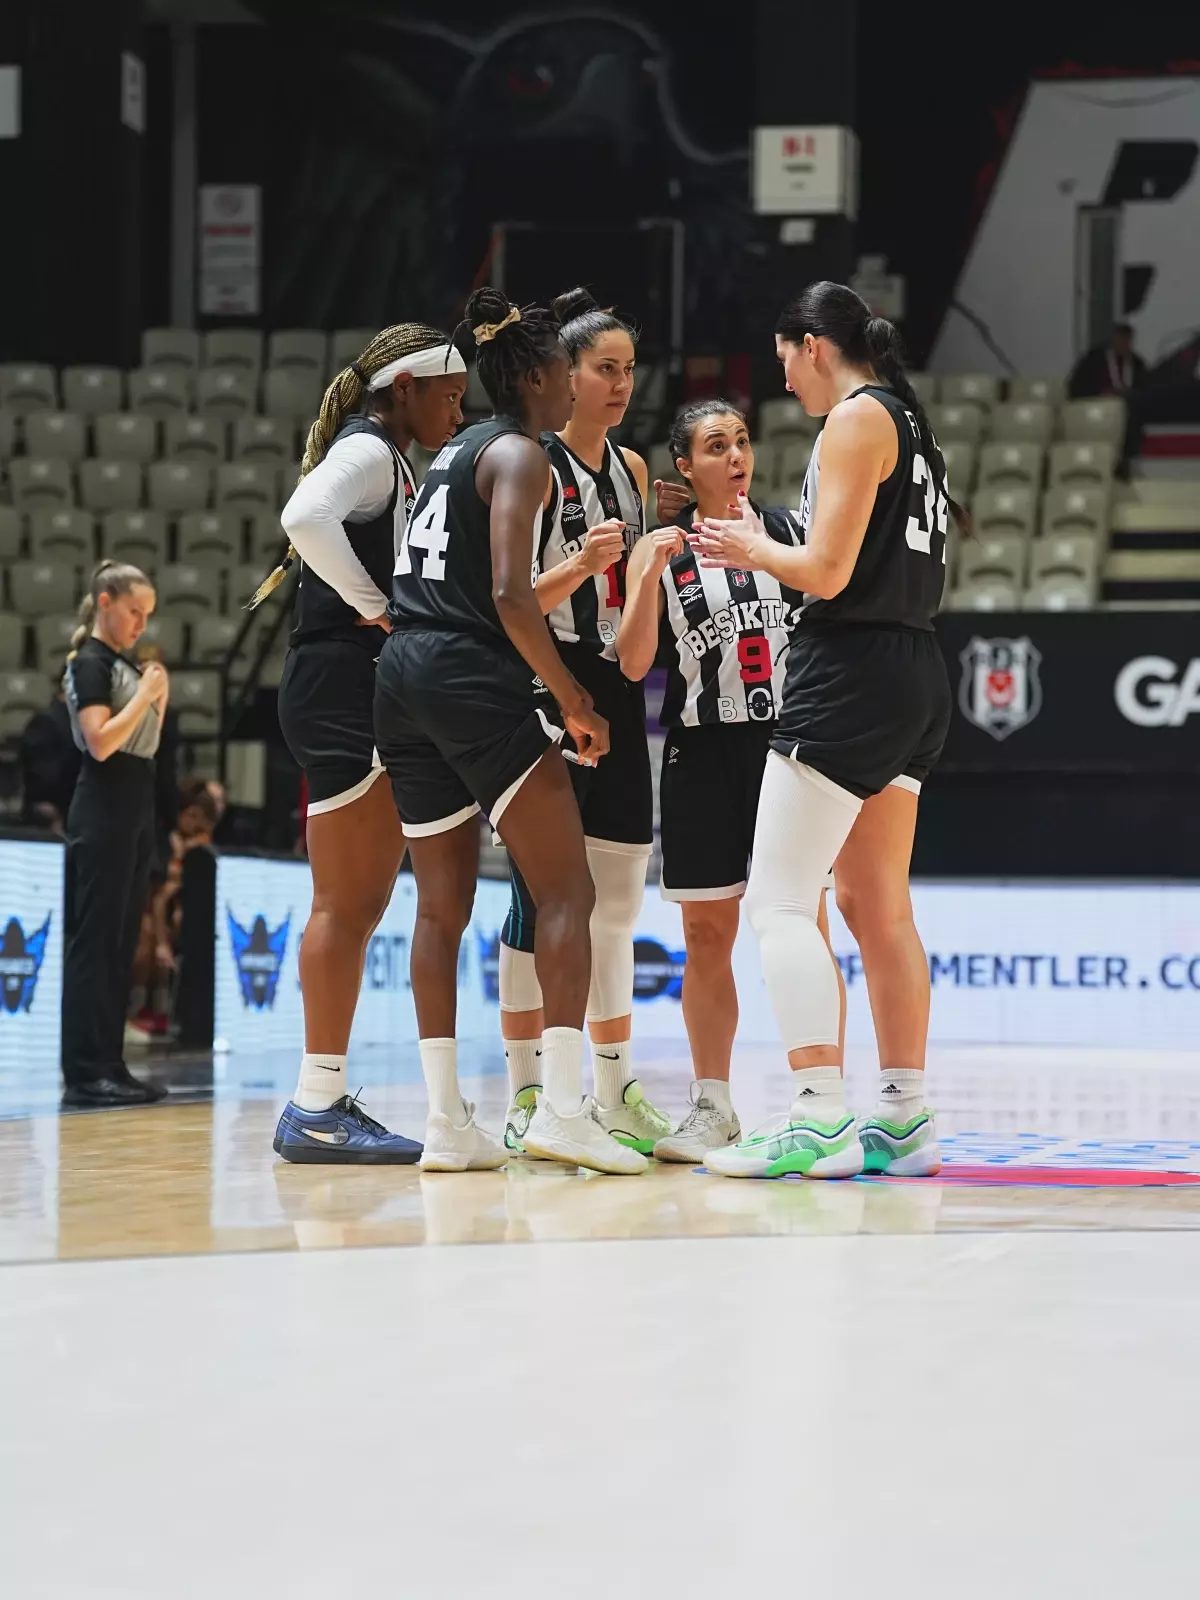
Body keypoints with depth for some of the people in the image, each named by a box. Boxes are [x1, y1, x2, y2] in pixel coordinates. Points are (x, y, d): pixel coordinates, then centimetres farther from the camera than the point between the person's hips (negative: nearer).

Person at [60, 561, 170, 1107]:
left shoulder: (125, 663, 17)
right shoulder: (90, 662, -9)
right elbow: (100, 742, -20)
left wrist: (159, 697, 7)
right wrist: (145, 691, -13)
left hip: (136, 807, 9)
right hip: (103, 811, -9)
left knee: (122, 943, 8)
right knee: (94, 940, -10)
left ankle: (109, 1065, 9)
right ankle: (85, 1073, -12)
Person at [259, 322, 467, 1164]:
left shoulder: (390, 464, 21)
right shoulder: (368, 451, -10)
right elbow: (305, 516, -31)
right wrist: (374, 606, -22)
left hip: (376, 702, 10)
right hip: (346, 691, -10)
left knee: (360, 906, 11)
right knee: (345, 905, -9)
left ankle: (326, 1103, 14)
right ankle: (317, 1109, -7)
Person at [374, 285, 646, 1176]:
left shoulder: (457, 451, 21)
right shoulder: (521, 455, -5)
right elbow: (510, 595, -16)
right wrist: (574, 701, -11)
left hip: (405, 676, 9)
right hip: (475, 679, -9)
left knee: (443, 908, 10)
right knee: (567, 892, -8)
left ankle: (447, 1123, 9)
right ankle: (561, 1107, -18)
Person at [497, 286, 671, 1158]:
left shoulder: (631, 468, 13)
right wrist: (579, 566, -29)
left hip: (616, 694, 7)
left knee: (618, 900, 8)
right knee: (542, 894, -7)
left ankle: (616, 1089, 14)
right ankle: (525, 1094, -1)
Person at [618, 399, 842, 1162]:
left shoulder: (791, 530, 4)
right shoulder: (661, 549, 3)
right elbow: (634, 663, -4)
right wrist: (652, 576, -17)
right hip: (703, 752, 1)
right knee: (707, 936, 5)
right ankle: (713, 1107, 14)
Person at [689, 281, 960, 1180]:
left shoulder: (856, 418, -10)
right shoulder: (910, 423, 18)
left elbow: (828, 571, -17)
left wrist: (754, 547, 1)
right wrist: (763, 551, 19)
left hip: (851, 672, -10)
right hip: (914, 677, 10)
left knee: (780, 901, -10)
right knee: (880, 909, 14)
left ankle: (819, 1124, -16)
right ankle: (905, 1121, 16)